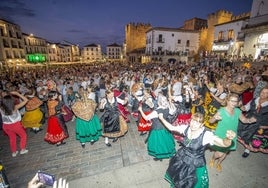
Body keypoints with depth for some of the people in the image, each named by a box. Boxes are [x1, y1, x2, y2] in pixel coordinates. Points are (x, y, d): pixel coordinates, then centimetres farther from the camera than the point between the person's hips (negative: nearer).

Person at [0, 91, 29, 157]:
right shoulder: (15, 107, -28)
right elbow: (26, 100, -24)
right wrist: (16, 93, -20)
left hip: (5, 126, 5)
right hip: (15, 125, -4)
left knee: (12, 138, 25)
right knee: (23, 135, 20)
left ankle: (14, 152, 38)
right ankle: (22, 149, 25)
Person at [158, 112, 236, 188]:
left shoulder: (206, 135, -29)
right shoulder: (186, 128, -16)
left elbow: (224, 143, -38)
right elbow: (171, 128, -8)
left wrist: (228, 138, -61)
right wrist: (162, 118, -14)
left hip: (195, 165, -4)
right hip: (181, 159, 4)